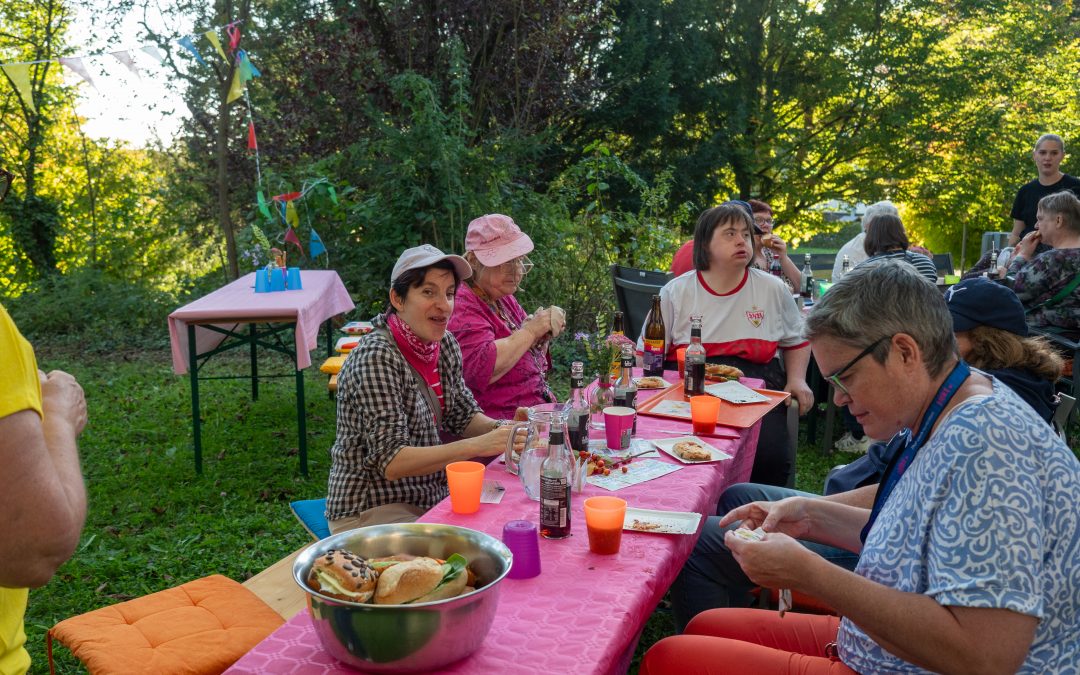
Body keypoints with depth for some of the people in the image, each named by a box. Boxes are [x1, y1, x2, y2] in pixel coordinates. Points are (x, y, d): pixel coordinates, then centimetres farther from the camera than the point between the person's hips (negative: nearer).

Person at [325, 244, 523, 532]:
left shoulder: (445, 344, 2)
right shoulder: (375, 358, -21)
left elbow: (464, 416, 11)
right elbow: (390, 462, -26)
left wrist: (501, 429, -11)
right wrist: (478, 446, -33)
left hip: (432, 497, 7)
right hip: (371, 510, -7)